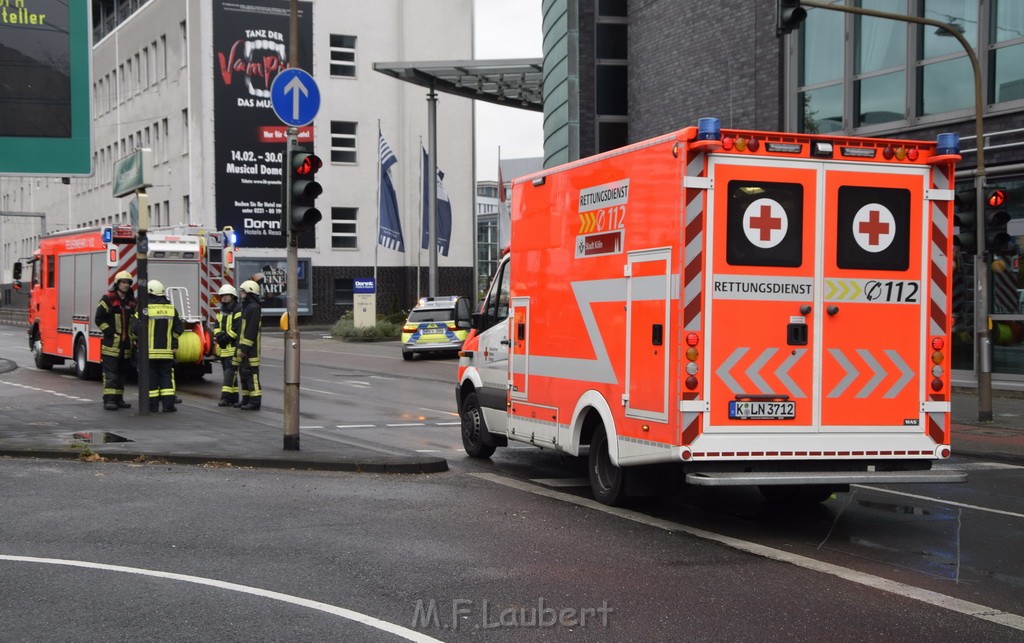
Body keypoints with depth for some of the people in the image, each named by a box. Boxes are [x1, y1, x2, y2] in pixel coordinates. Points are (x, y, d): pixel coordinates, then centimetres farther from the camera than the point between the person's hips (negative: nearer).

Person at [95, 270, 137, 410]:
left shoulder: (132, 301, 13)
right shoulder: (108, 299, -6)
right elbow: (99, 319, -8)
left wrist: (133, 335, 8)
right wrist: (110, 333, -14)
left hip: (126, 345, 6)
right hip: (111, 344, -6)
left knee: (122, 372, 11)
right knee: (110, 372, -8)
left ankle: (118, 399, 18)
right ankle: (109, 400, -10)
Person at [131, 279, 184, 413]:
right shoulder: (171, 309, 4)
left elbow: (136, 328, -10)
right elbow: (179, 328, 7)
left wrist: (138, 338, 10)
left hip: (149, 350, -2)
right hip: (166, 350, 2)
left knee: (151, 378, 4)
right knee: (167, 376, 6)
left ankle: (153, 405, 6)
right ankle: (168, 405, 0)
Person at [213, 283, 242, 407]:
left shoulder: (238, 310, -9)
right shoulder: (221, 311, 18)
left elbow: (238, 329, -18)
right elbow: (216, 326, 14)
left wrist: (226, 337, -19)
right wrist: (218, 335, -6)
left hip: (233, 346, -9)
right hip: (223, 347, 9)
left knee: (230, 371, -12)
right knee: (229, 372, 11)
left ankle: (226, 397, -16)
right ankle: (234, 397, 18)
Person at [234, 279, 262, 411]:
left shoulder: (254, 308, -14)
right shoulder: (247, 307, 19)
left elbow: (251, 330, -21)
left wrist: (245, 348, -23)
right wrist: (240, 347, 21)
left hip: (250, 350, -11)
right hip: (244, 347, 11)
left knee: (251, 373, -11)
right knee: (243, 373, 14)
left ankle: (255, 401, -11)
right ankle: (246, 399, 20)